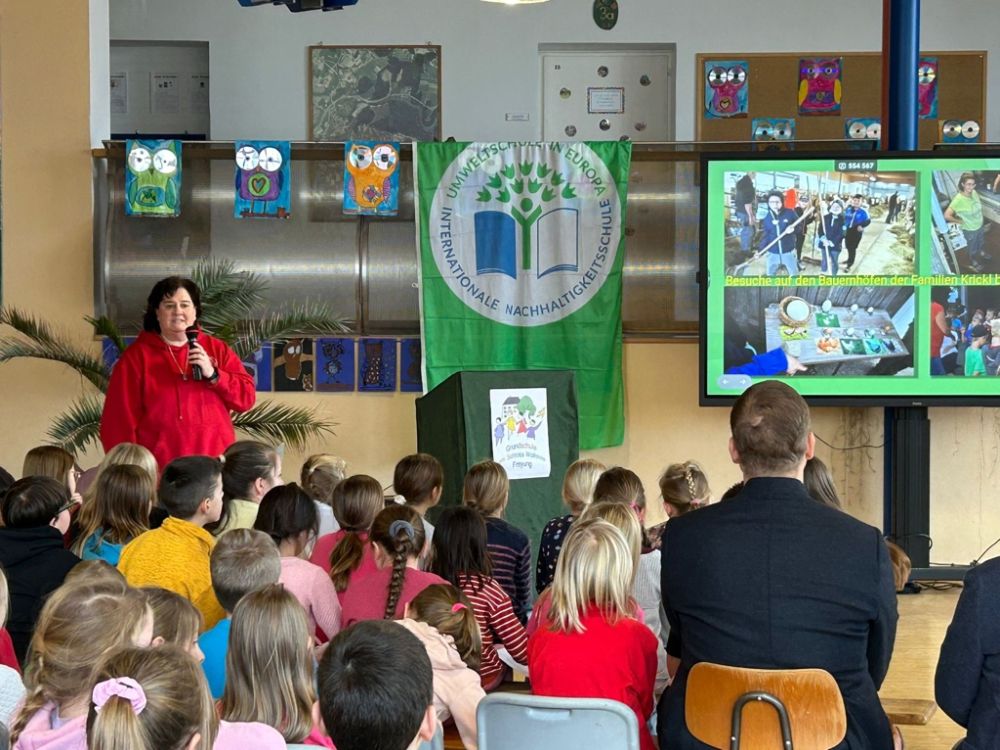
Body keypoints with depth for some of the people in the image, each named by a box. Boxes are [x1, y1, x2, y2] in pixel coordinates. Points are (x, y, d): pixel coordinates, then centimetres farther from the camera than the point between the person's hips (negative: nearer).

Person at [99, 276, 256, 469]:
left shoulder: (217, 349, 12)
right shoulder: (136, 356, 3)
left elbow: (247, 397, 6)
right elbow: (121, 419, 0)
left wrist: (213, 374, -9)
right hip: (158, 471, -2)